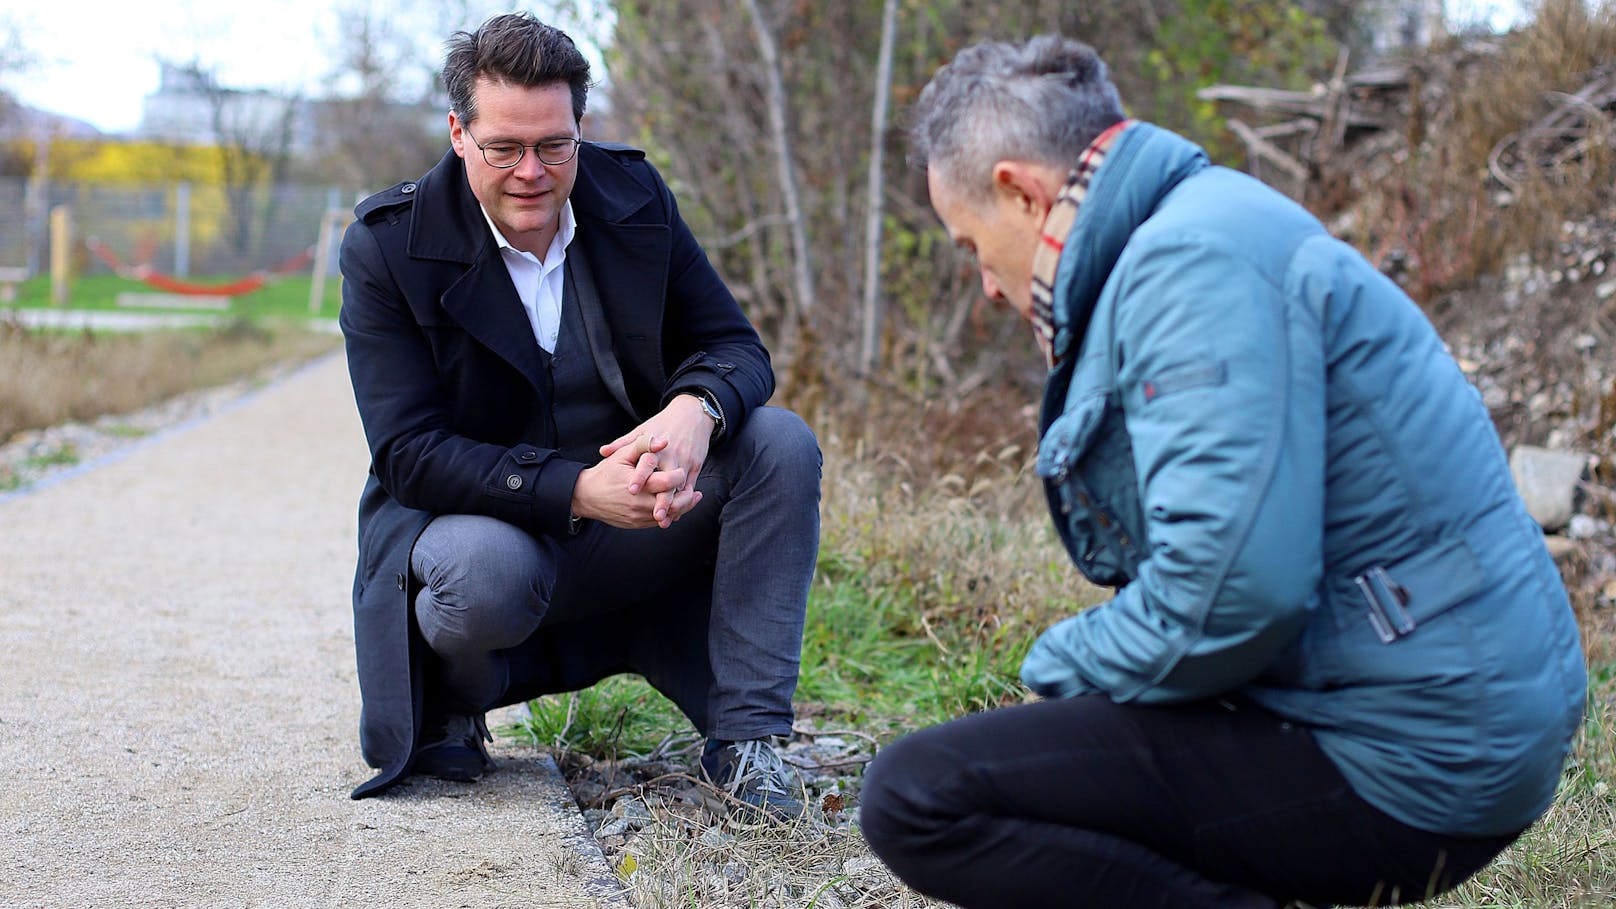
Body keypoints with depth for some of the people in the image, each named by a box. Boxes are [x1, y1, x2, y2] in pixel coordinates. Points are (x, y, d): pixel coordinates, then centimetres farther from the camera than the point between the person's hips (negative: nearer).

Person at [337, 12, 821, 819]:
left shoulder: (634, 198, -2)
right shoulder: (386, 246, -13)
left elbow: (735, 346, -2)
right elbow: (410, 451, -19)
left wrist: (696, 408, -29)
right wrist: (577, 491, -33)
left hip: (628, 532, 4)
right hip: (479, 520, -4)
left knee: (781, 443, -19)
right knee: (487, 569, -39)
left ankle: (744, 739, -15)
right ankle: (446, 710, -2)